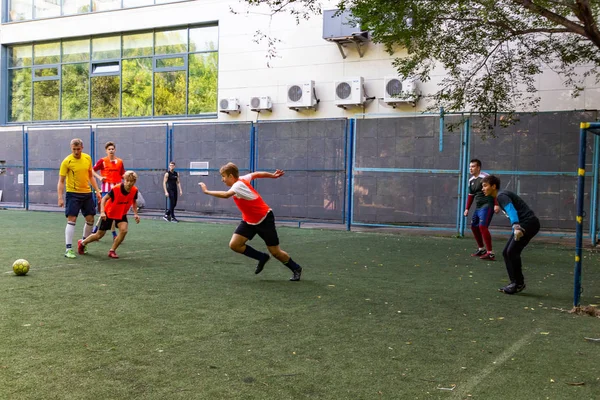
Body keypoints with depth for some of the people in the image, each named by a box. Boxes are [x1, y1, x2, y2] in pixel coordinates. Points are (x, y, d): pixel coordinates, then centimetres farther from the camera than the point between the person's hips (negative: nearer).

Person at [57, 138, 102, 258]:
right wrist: (60, 198, -17)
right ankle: (68, 249, -8)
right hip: (73, 194, -5)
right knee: (71, 220, -11)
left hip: (87, 193, 5)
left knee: (90, 219, 8)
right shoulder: (67, 161, -11)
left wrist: (97, 191, 11)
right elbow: (61, 181, -9)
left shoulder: (87, 158, 4)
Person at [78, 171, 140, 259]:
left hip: (121, 214, 3)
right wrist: (102, 212, -32)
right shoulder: (116, 189, -30)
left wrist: (135, 214, -8)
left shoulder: (134, 190, -18)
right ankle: (82, 243, 35)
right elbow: (104, 198, -21)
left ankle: (112, 251, -5)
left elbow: (134, 202, 2)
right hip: (108, 213, -3)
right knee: (99, 235, 6)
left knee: (124, 230, -24)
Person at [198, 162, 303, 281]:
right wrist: (272, 175, 25)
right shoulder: (242, 179, -2)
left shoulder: (239, 185, -27)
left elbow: (225, 195, -44)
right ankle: (262, 257, 13)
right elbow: (256, 174, 13)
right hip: (249, 221, 8)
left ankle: (296, 269, 24)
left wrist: (207, 191, -36)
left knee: (275, 252, 0)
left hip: (264, 219, -8)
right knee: (234, 244, -7)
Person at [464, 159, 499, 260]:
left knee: (482, 226, -19)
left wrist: (496, 204, -25)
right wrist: (467, 208, 20)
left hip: (487, 206, -9)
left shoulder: (485, 177, -13)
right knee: (474, 226, 14)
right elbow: (471, 195, 23)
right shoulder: (471, 180, 13)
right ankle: (481, 249, 31)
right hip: (478, 207, 9)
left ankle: (490, 253, -15)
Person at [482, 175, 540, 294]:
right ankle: (515, 282, 10)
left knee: (512, 251, -14)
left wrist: (516, 227, -44)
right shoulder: (500, 196, 16)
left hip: (529, 223, -10)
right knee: (506, 252, 6)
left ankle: (519, 283, -5)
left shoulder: (501, 196, -14)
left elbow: (511, 210, -30)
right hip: (524, 224, 10)